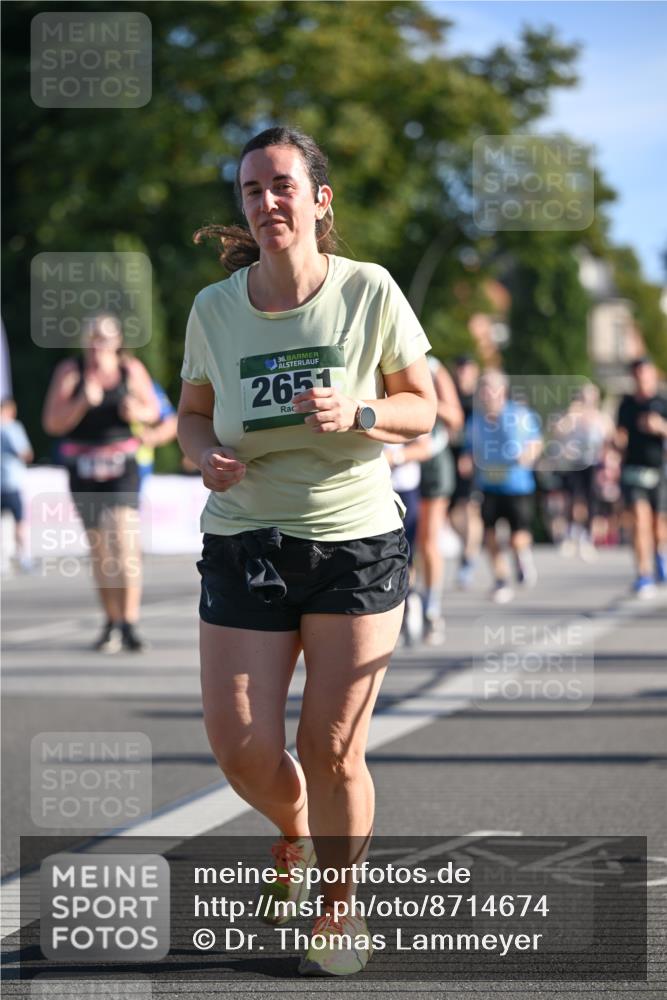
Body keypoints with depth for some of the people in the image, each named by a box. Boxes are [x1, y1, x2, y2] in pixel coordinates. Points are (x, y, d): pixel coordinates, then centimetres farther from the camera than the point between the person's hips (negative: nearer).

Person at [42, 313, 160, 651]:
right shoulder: (70, 372, -3)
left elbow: (153, 410, 11)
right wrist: (83, 402, -22)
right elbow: (52, 422, -6)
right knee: (99, 547, 6)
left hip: (122, 464, -1)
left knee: (126, 541, -16)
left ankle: (129, 624, -18)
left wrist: (137, 412, -12)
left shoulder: (131, 369, -1)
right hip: (84, 467, 1)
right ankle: (112, 624, 18)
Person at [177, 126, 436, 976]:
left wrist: (358, 415, -19)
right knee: (240, 749, -3)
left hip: (357, 542, -2)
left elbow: (422, 408, 1)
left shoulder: (370, 292, -8)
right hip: (245, 544, 2)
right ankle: (294, 833, 33)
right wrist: (207, 453, -10)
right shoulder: (215, 308, -2)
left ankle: (340, 904, 23)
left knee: (332, 751, -2)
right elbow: (193, 411, 12)